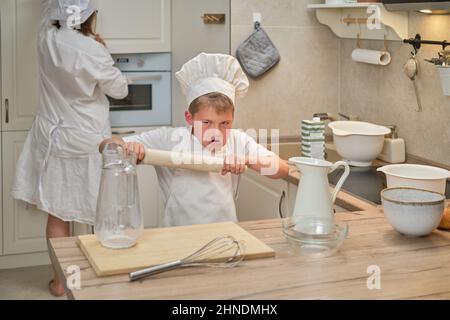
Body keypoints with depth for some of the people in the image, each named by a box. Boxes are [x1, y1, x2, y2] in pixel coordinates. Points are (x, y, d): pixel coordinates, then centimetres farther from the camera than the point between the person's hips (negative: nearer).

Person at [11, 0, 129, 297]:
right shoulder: (93, 51, -19)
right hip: (88, 143, -4)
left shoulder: (47, 38, -6)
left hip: (53, 139, 5)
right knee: (102, 212, 11)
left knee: (57, 213, 12)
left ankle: (60, 280, 21)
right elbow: (120, 90, -5)